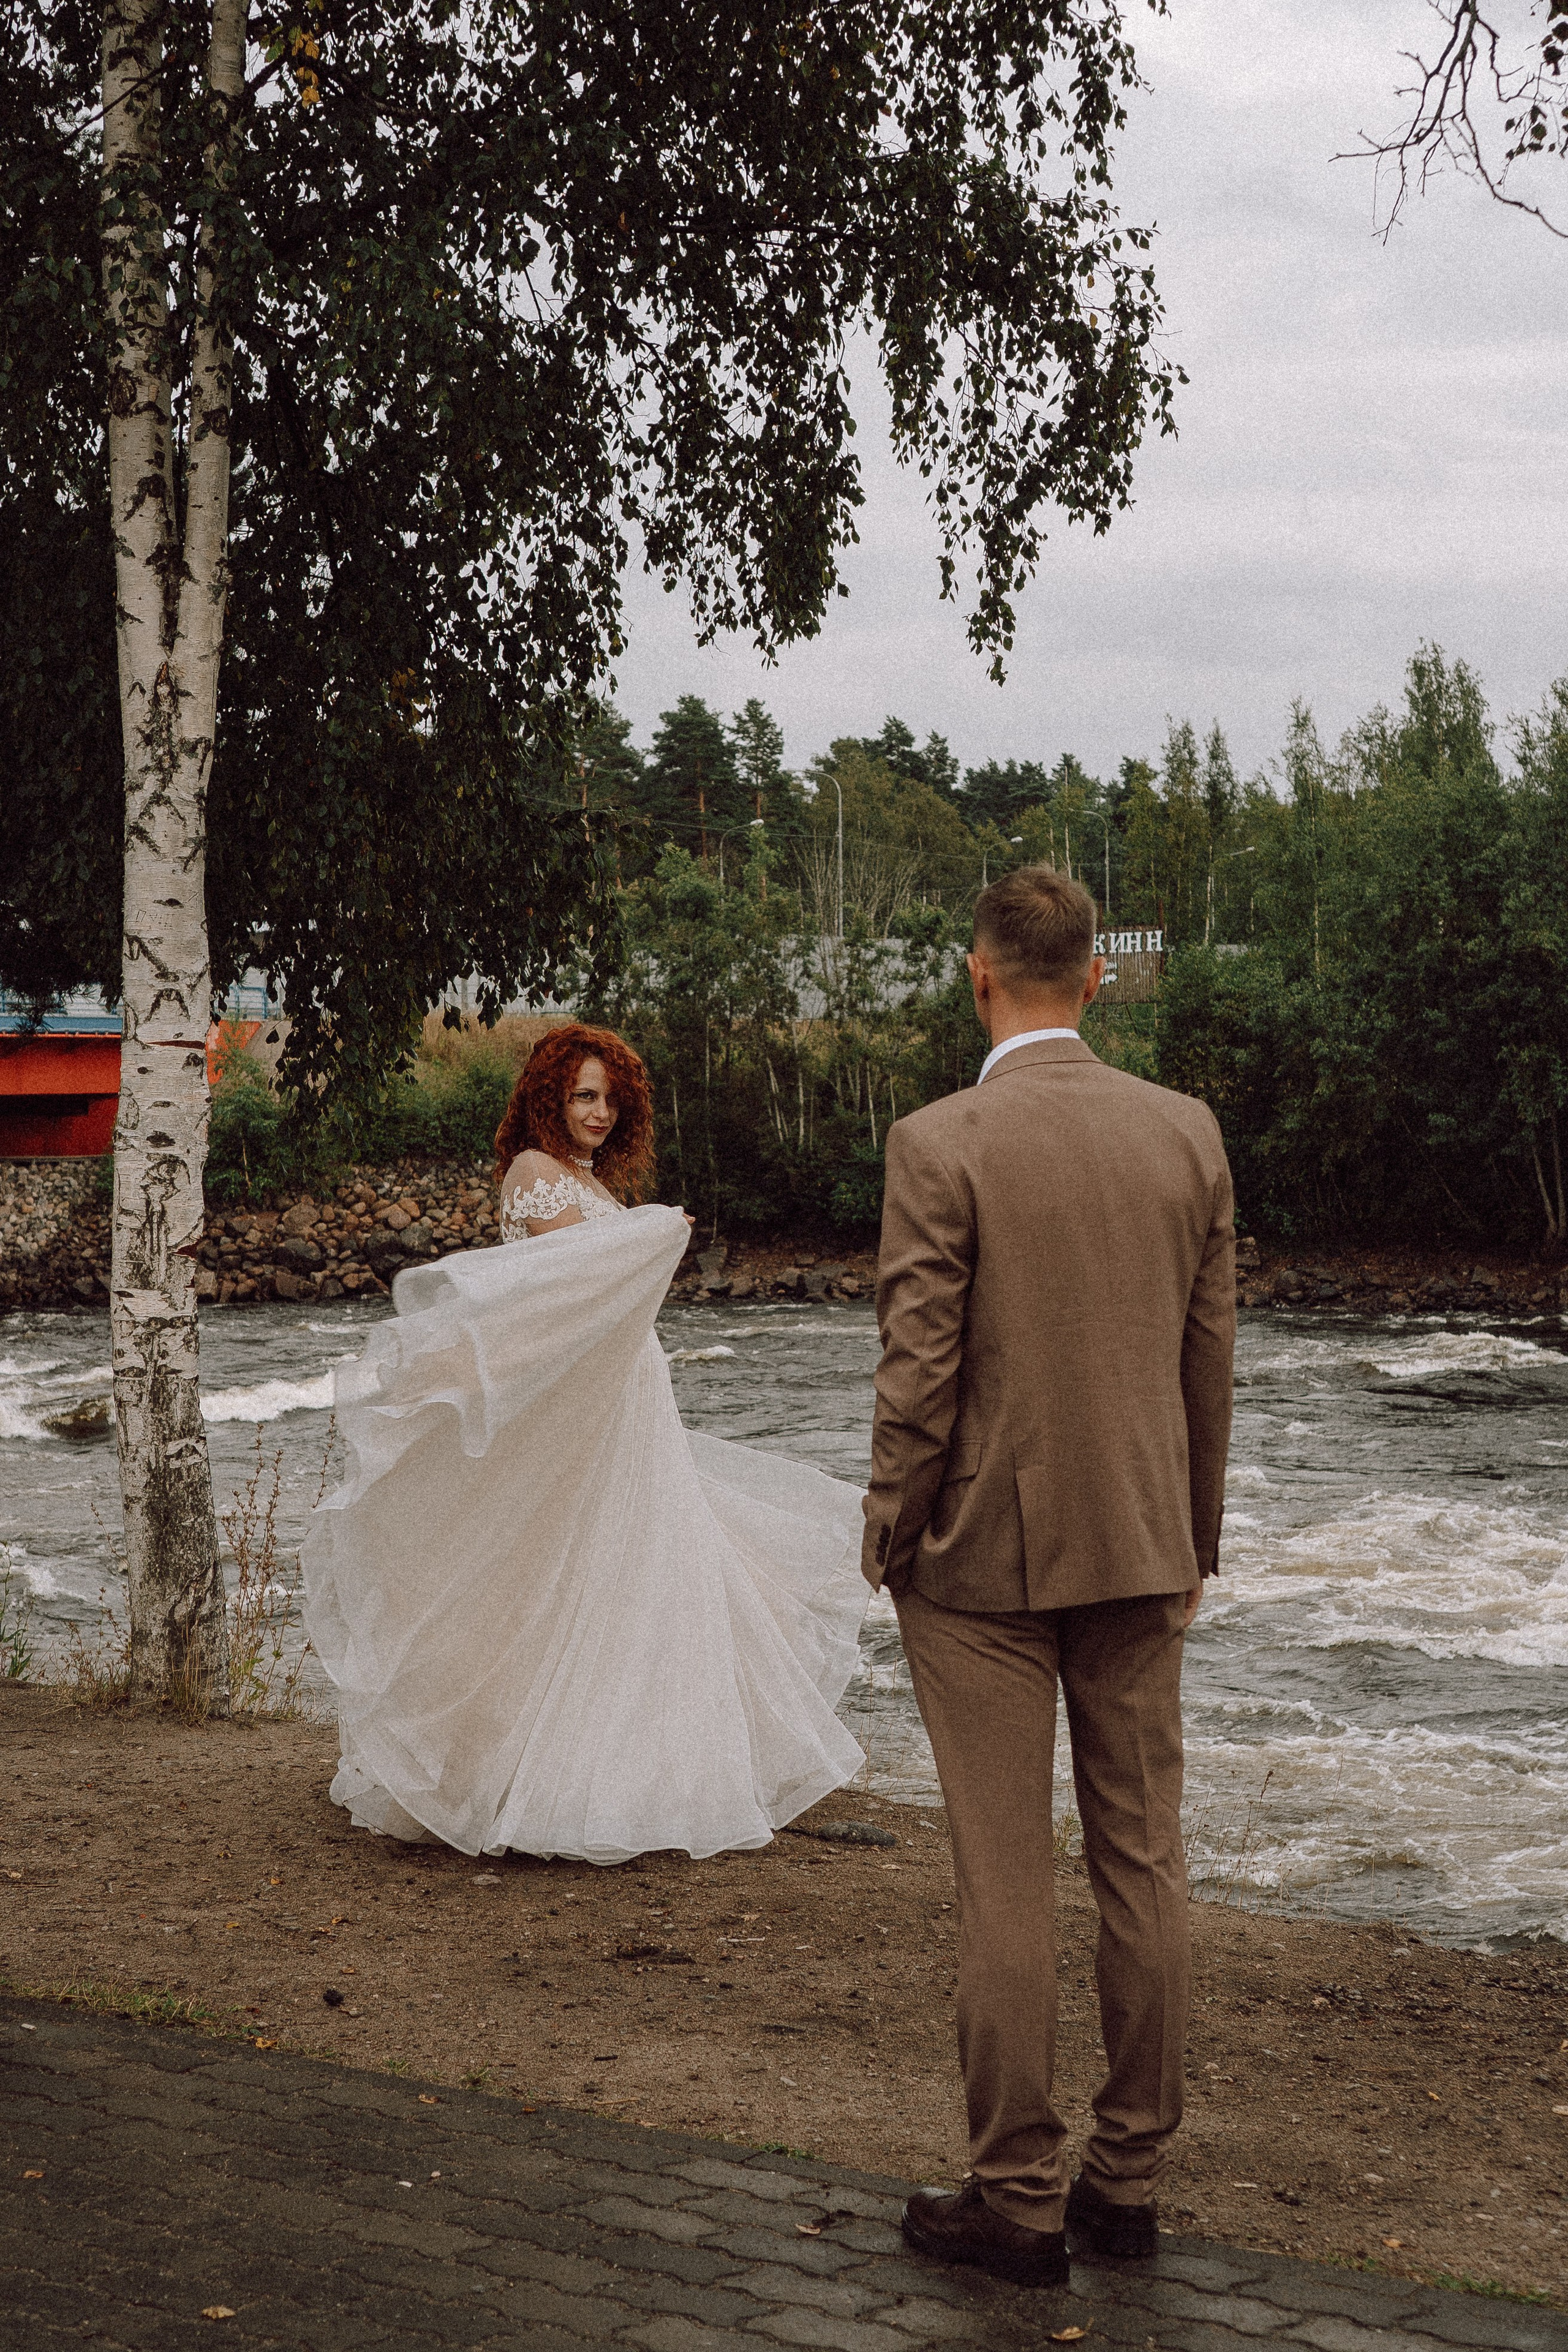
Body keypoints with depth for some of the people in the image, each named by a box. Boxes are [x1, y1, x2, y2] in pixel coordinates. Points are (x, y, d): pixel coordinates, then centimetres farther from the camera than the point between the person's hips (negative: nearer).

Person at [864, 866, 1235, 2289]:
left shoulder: (940, 1146, -13)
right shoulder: (1189, 1133, 1)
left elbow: (919, 1371, -13)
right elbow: (1212, 1358, 7)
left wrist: (891, 1542, 1)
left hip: (986, 1557, -4)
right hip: (1139, 1549, 5)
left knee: (1006, 1886, 2)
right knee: (1142, 1861, 12)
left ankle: (1020, 2199, 11)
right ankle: (1131, 2176, 22)